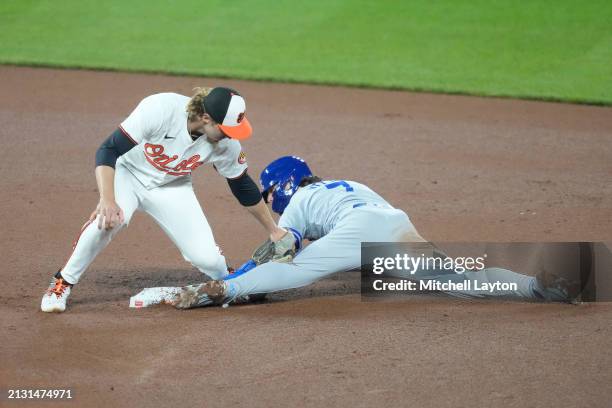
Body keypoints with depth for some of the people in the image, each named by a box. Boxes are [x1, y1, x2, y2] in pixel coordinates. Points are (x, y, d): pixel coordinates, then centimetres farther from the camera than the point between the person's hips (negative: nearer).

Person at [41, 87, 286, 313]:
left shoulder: (226, 144, -20)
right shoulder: (160, 109, -34)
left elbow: (244, 188, -1)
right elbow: (107, 151, -30)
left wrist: (273, 231, 7)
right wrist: (107, 200, -43)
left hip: (172, 188, 3)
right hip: (128, 174, -3)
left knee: (208, 259, -14)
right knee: (109, 218, -36)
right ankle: (62, 283, -15)